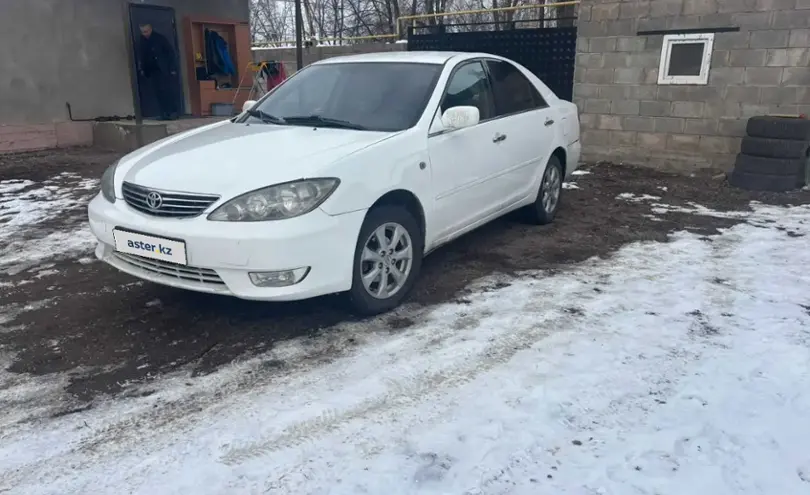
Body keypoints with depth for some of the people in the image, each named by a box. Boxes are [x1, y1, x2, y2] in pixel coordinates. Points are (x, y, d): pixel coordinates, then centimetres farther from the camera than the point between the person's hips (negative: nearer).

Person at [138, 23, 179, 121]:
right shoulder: (142, 40, 5)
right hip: (151, 71, 4)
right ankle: (164, 113, 0)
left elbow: (171, 52, -6)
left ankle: (173, 112, -5)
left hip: (164, 70, -4)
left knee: (167, 90, -8)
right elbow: (142, 56, 15)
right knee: (158, 92, -1)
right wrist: (142, 69, 9)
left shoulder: (160, 38, -7)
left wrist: (172, 68, -12)